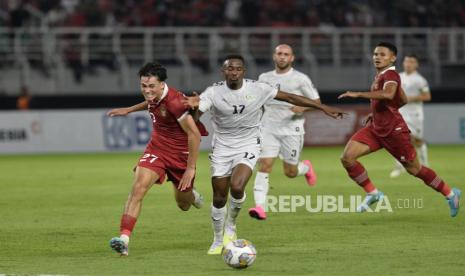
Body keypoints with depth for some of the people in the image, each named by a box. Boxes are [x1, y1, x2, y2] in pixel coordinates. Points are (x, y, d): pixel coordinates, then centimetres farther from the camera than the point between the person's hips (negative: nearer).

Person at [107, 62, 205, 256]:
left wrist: (191, 168, -23)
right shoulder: (154, 96, -7)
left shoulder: (173, 102, -29)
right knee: (138, 188, -19)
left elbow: (194, 135, -26)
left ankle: (190, 195, 54)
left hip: (180, 153, -5)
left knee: (184, 204, 14)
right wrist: (129, 110, 26)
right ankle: (124, 239, -26)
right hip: (156, 148, 5)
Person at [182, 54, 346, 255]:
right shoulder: (214, 92, -13)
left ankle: (231, 226, 4)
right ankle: (218, 241, 25)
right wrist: (194, 105, -54)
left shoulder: (258, 89, -11)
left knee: (236, 187, -25)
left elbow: (290, 98, -4)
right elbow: (197, 110, -27)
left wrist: (324, 108, -3)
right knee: (219, 198, 2)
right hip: (222, 148, 1)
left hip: (248, 147, -1)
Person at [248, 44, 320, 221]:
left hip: (292, 131, -2)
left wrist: (303, 108, -16)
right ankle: (260, 207, -20)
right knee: (264, 166, -15)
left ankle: (306, 168, 42)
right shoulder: (264, 78, 9)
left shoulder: (300, 79, -2)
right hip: (269, 131, 2)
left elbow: (316, 102, 2)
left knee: (290, 173, 6)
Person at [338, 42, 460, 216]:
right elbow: (403, 100, 23)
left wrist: (358, 94, -39)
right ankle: (372, 193, 4)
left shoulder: (390, 74, -16)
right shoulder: (381, 75, 13)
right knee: (347, 158, -9)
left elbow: (388, 94, -40)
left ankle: (450, 194, 23)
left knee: (413, 168, 3)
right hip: (376, 128, 9)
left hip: (393, 130, -9)